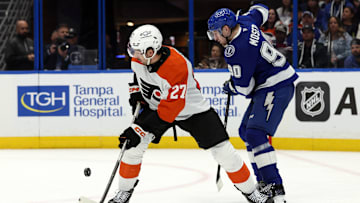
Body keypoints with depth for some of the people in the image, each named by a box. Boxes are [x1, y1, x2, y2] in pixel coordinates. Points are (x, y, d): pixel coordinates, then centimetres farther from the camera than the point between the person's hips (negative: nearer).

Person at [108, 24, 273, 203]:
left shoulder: (177, 67, -38)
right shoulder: (139, 57, -16)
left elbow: (169, 109, -36)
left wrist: (140, 130, -36)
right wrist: (135, 91, -3)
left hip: (191, 109, -5)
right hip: (155, 106, 5)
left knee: (222, 150, -10)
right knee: (132, 145, -10)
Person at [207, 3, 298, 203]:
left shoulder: (236, 51, -24)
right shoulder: (244, 21, 3)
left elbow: (244, 87, -17)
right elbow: (261, 10, 26)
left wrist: (230, 86, 4)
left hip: (276, 88, -11)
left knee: (255, 133, -22)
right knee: (246, 131, 16)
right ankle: (264, 183, 20)